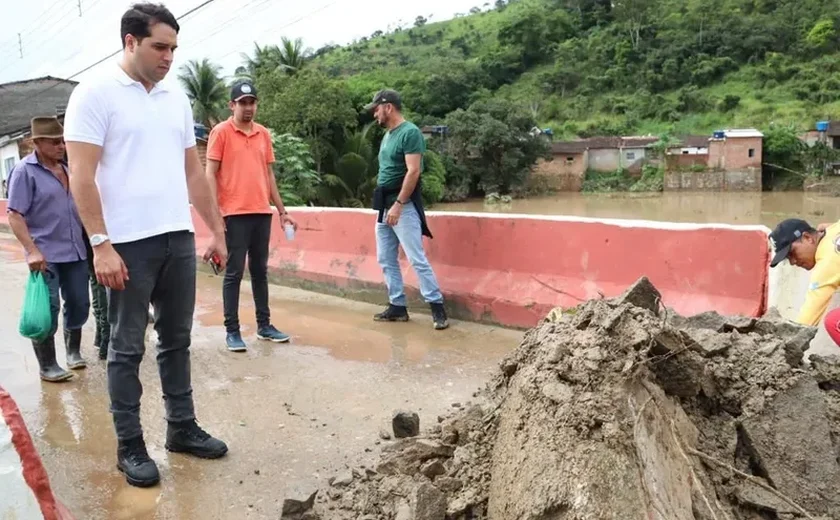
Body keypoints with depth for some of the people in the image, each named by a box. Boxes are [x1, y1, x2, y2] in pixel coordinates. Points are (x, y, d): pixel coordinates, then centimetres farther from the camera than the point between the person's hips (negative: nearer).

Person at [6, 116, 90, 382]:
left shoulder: (67, 168, 12)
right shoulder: (25, 171, -7)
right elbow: (14, 215, -11)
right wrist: (32, 250, -20)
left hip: (75, 251, 6)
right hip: (46, 255, -6)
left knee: (79, 304, 11)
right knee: (47, 309, -2)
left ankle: (73, 350, 30)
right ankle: (47, 365, 10)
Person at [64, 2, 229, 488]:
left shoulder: (177, 98, 13)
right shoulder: (95, 94, -5)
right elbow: (81, 176, -10)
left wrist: (217, 230, 14)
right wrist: (101, 244, -17)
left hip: (179, 238, 6)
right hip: (128, 244, -6)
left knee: (177, 339, 13)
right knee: (127, 348, 5)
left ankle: (182, 427, 26)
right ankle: (130, 445, 16)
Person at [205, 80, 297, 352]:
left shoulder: (264, 134, 13)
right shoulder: (221, 132, -2)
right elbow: (211, 174, -5)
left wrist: (282, 211, 15)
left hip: (262, 213, 5)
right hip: (234, 214, -5)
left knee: (260, 271, 12)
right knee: (234, 273, 0)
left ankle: (264, 325, 21)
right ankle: (232, 331, 6)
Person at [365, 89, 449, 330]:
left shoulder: (410, 132, -13)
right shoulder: (388, 134, 14)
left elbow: (413, 172, -20)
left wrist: (398, 204, -22)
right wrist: (385, 204, 15)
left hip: (403, 206, -9)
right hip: (385, 205, 9)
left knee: (417, 259, -8)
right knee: (386, 259, 10)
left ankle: (437, 306, -1)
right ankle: (398, 306, 17)